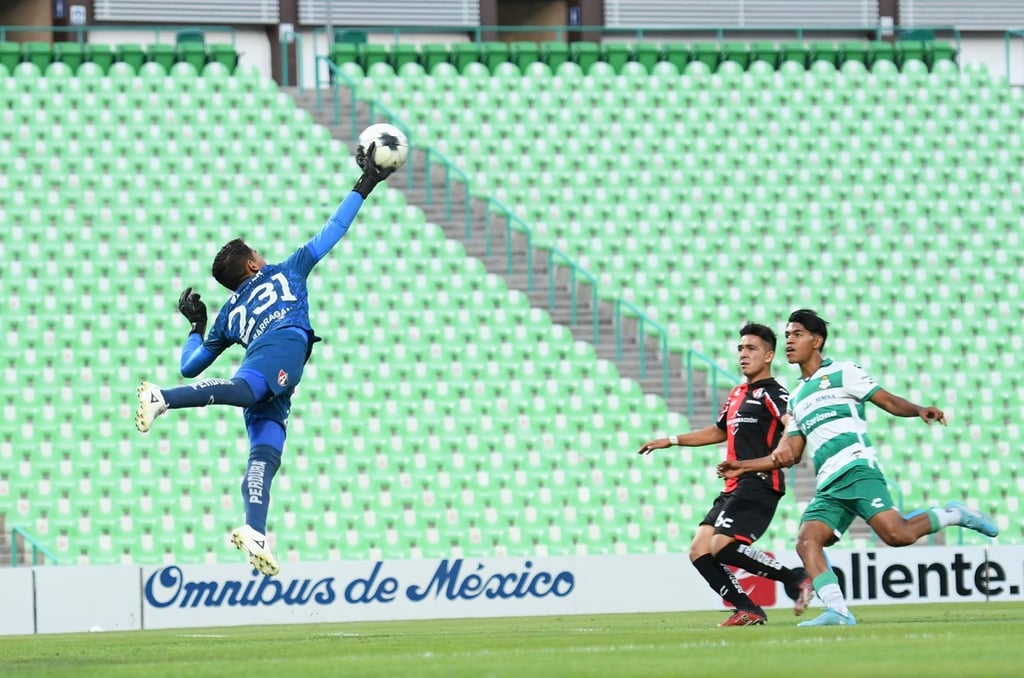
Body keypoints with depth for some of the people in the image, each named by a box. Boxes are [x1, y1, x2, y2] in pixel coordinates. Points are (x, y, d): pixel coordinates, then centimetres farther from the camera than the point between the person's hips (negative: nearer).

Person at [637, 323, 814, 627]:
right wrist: (672, 440, 40)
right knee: (699, 551, -1)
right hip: (734, 487, 9)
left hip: (758, 484, -9)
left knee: (723, 546, -23)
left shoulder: (771, 393, -6)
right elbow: (720, 431, 39)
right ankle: (748, 610, 1)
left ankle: (795, 579, -10)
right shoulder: (737, 395, 22)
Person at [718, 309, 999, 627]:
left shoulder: (841, 373, 7)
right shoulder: (796, 398, 26)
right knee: (807, 541, -17)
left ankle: (952, 515, 3)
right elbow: (790, 455, 29)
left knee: (896, 535, -23)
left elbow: (888, 401, 2)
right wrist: (744, 466, 23)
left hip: (857, 471, -7)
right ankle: (838, 612, -24)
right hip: (828, 487, 7)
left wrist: (920, 410, -16)